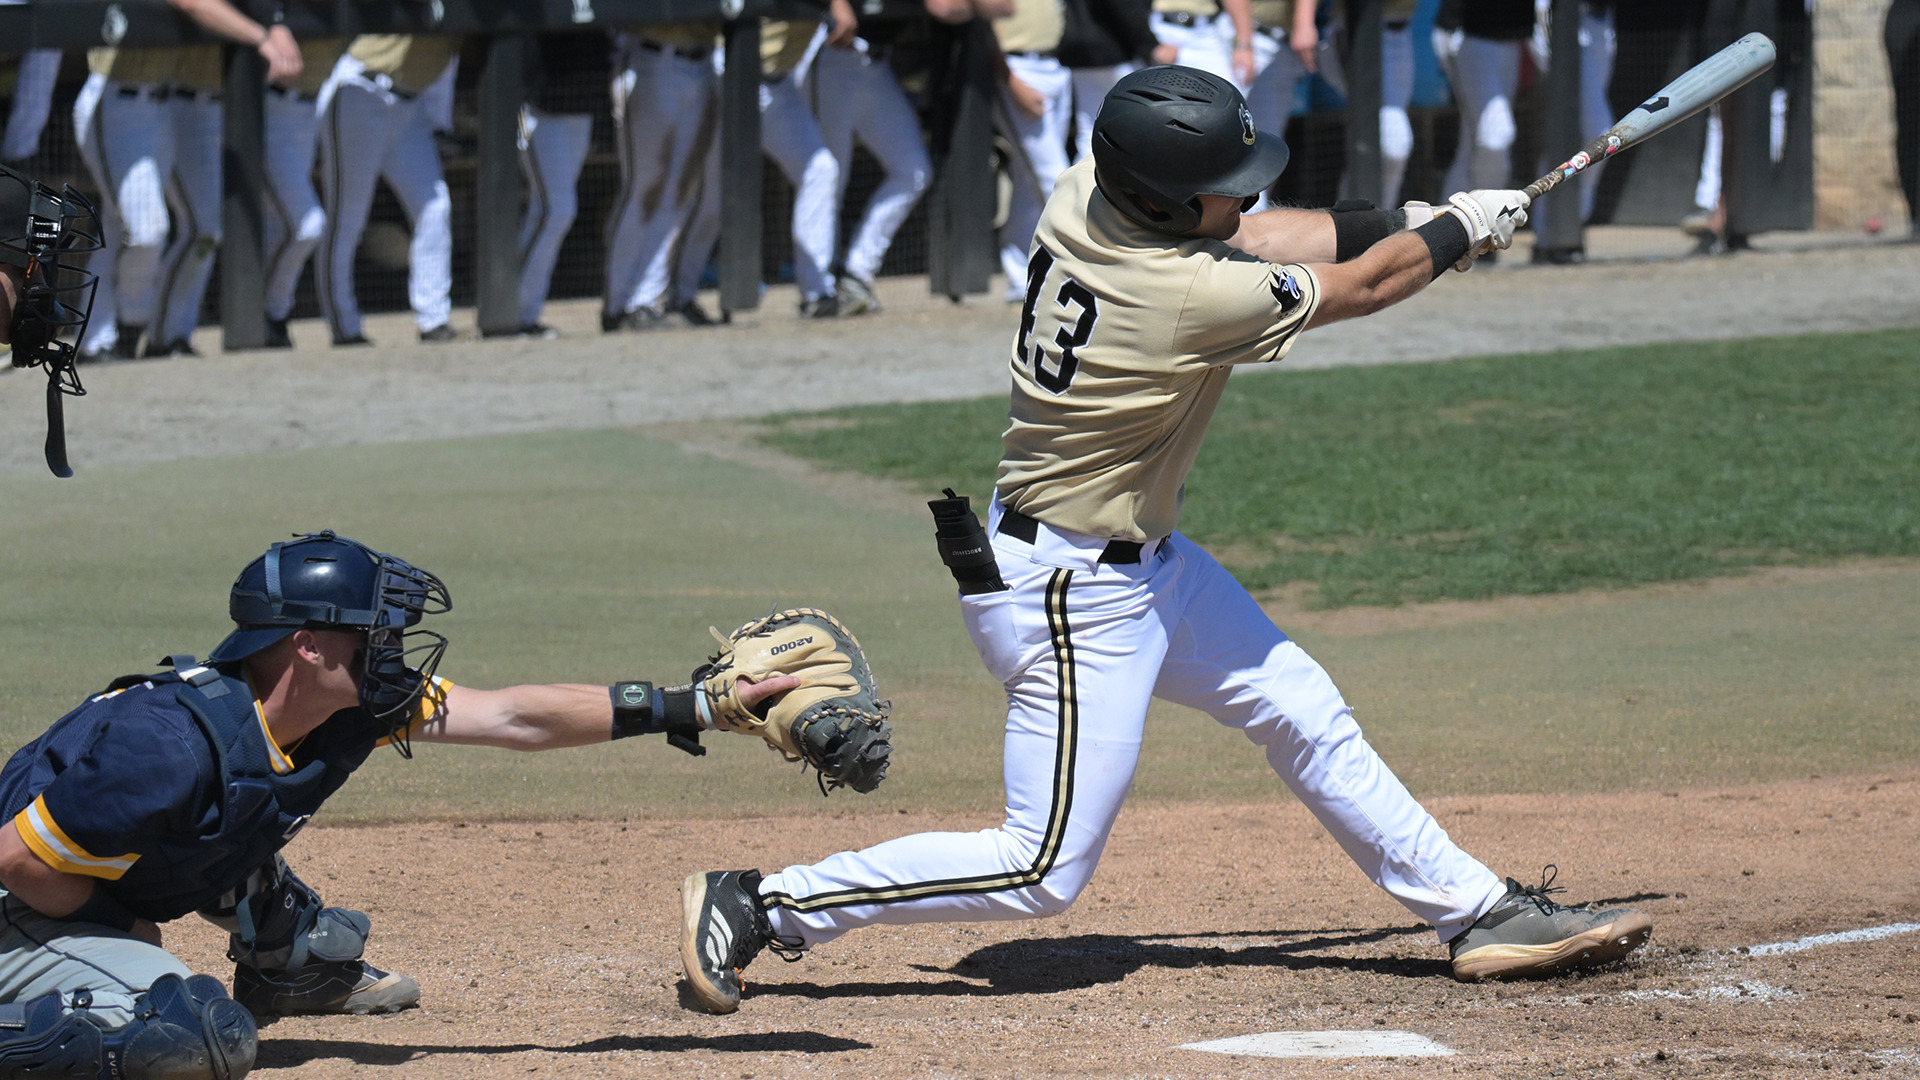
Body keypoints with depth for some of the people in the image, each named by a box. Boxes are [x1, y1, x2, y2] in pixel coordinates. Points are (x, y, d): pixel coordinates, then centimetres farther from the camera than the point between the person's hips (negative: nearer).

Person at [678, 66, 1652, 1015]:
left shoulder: (1083, 197, -7)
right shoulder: (1195, 299, -29)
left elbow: (1248, 237, 9)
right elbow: (1361, 288, -13)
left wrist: (1416, 222, 4)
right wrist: (1463, 231, 6)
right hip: (1069, 597, -10)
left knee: (1302, 712, 16)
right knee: (1045, 870, -5)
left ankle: (1478, 912, 25)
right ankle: (759, 906, -1)